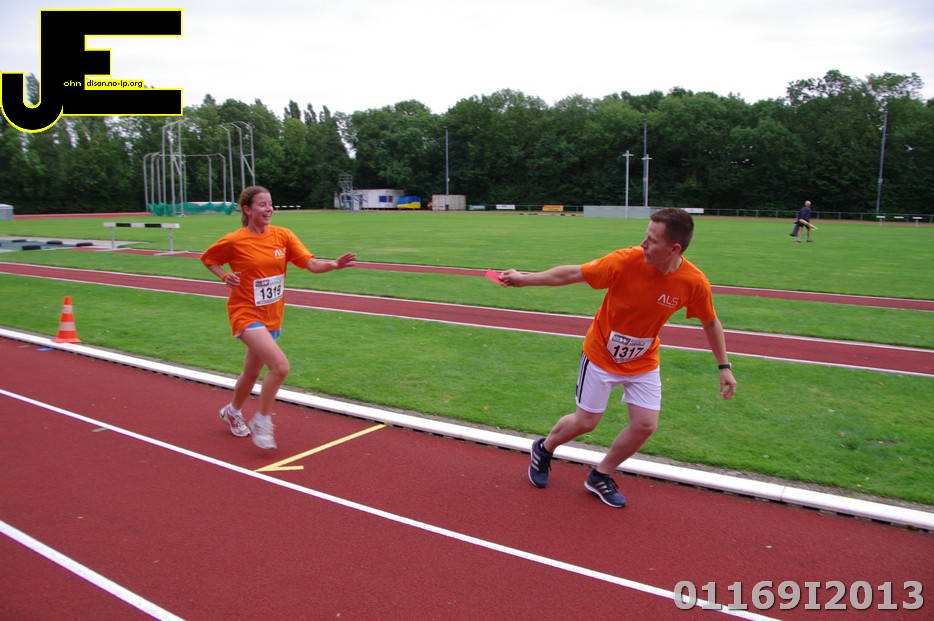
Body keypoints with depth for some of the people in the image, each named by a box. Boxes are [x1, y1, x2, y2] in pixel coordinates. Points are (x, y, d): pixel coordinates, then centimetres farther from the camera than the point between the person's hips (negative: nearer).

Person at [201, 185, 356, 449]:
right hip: (246, 314, -5)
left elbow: (311, 264, -11)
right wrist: (225, 276, -11)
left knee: (253, 372, 21)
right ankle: (262, 421, -3)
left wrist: (334, 264, -30)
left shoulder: (282, 235, -2)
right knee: (280, 366, -23)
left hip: (272, 316, 5)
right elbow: (207, 258, 7)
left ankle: (233, 411, 50)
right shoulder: (234, 241, -10)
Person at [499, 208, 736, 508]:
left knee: (645, 425, -3)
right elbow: (573, 273, -17)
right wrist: (526, 278, -14)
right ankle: (543, 448, 36)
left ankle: (599, 477, 22)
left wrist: (724, 366, 0)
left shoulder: (695, 282, -20)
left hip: (643, 362, 3)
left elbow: (711, 322, -1)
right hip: (601, 354, -3)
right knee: (586, 422, 4)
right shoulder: (626, 260, -28)